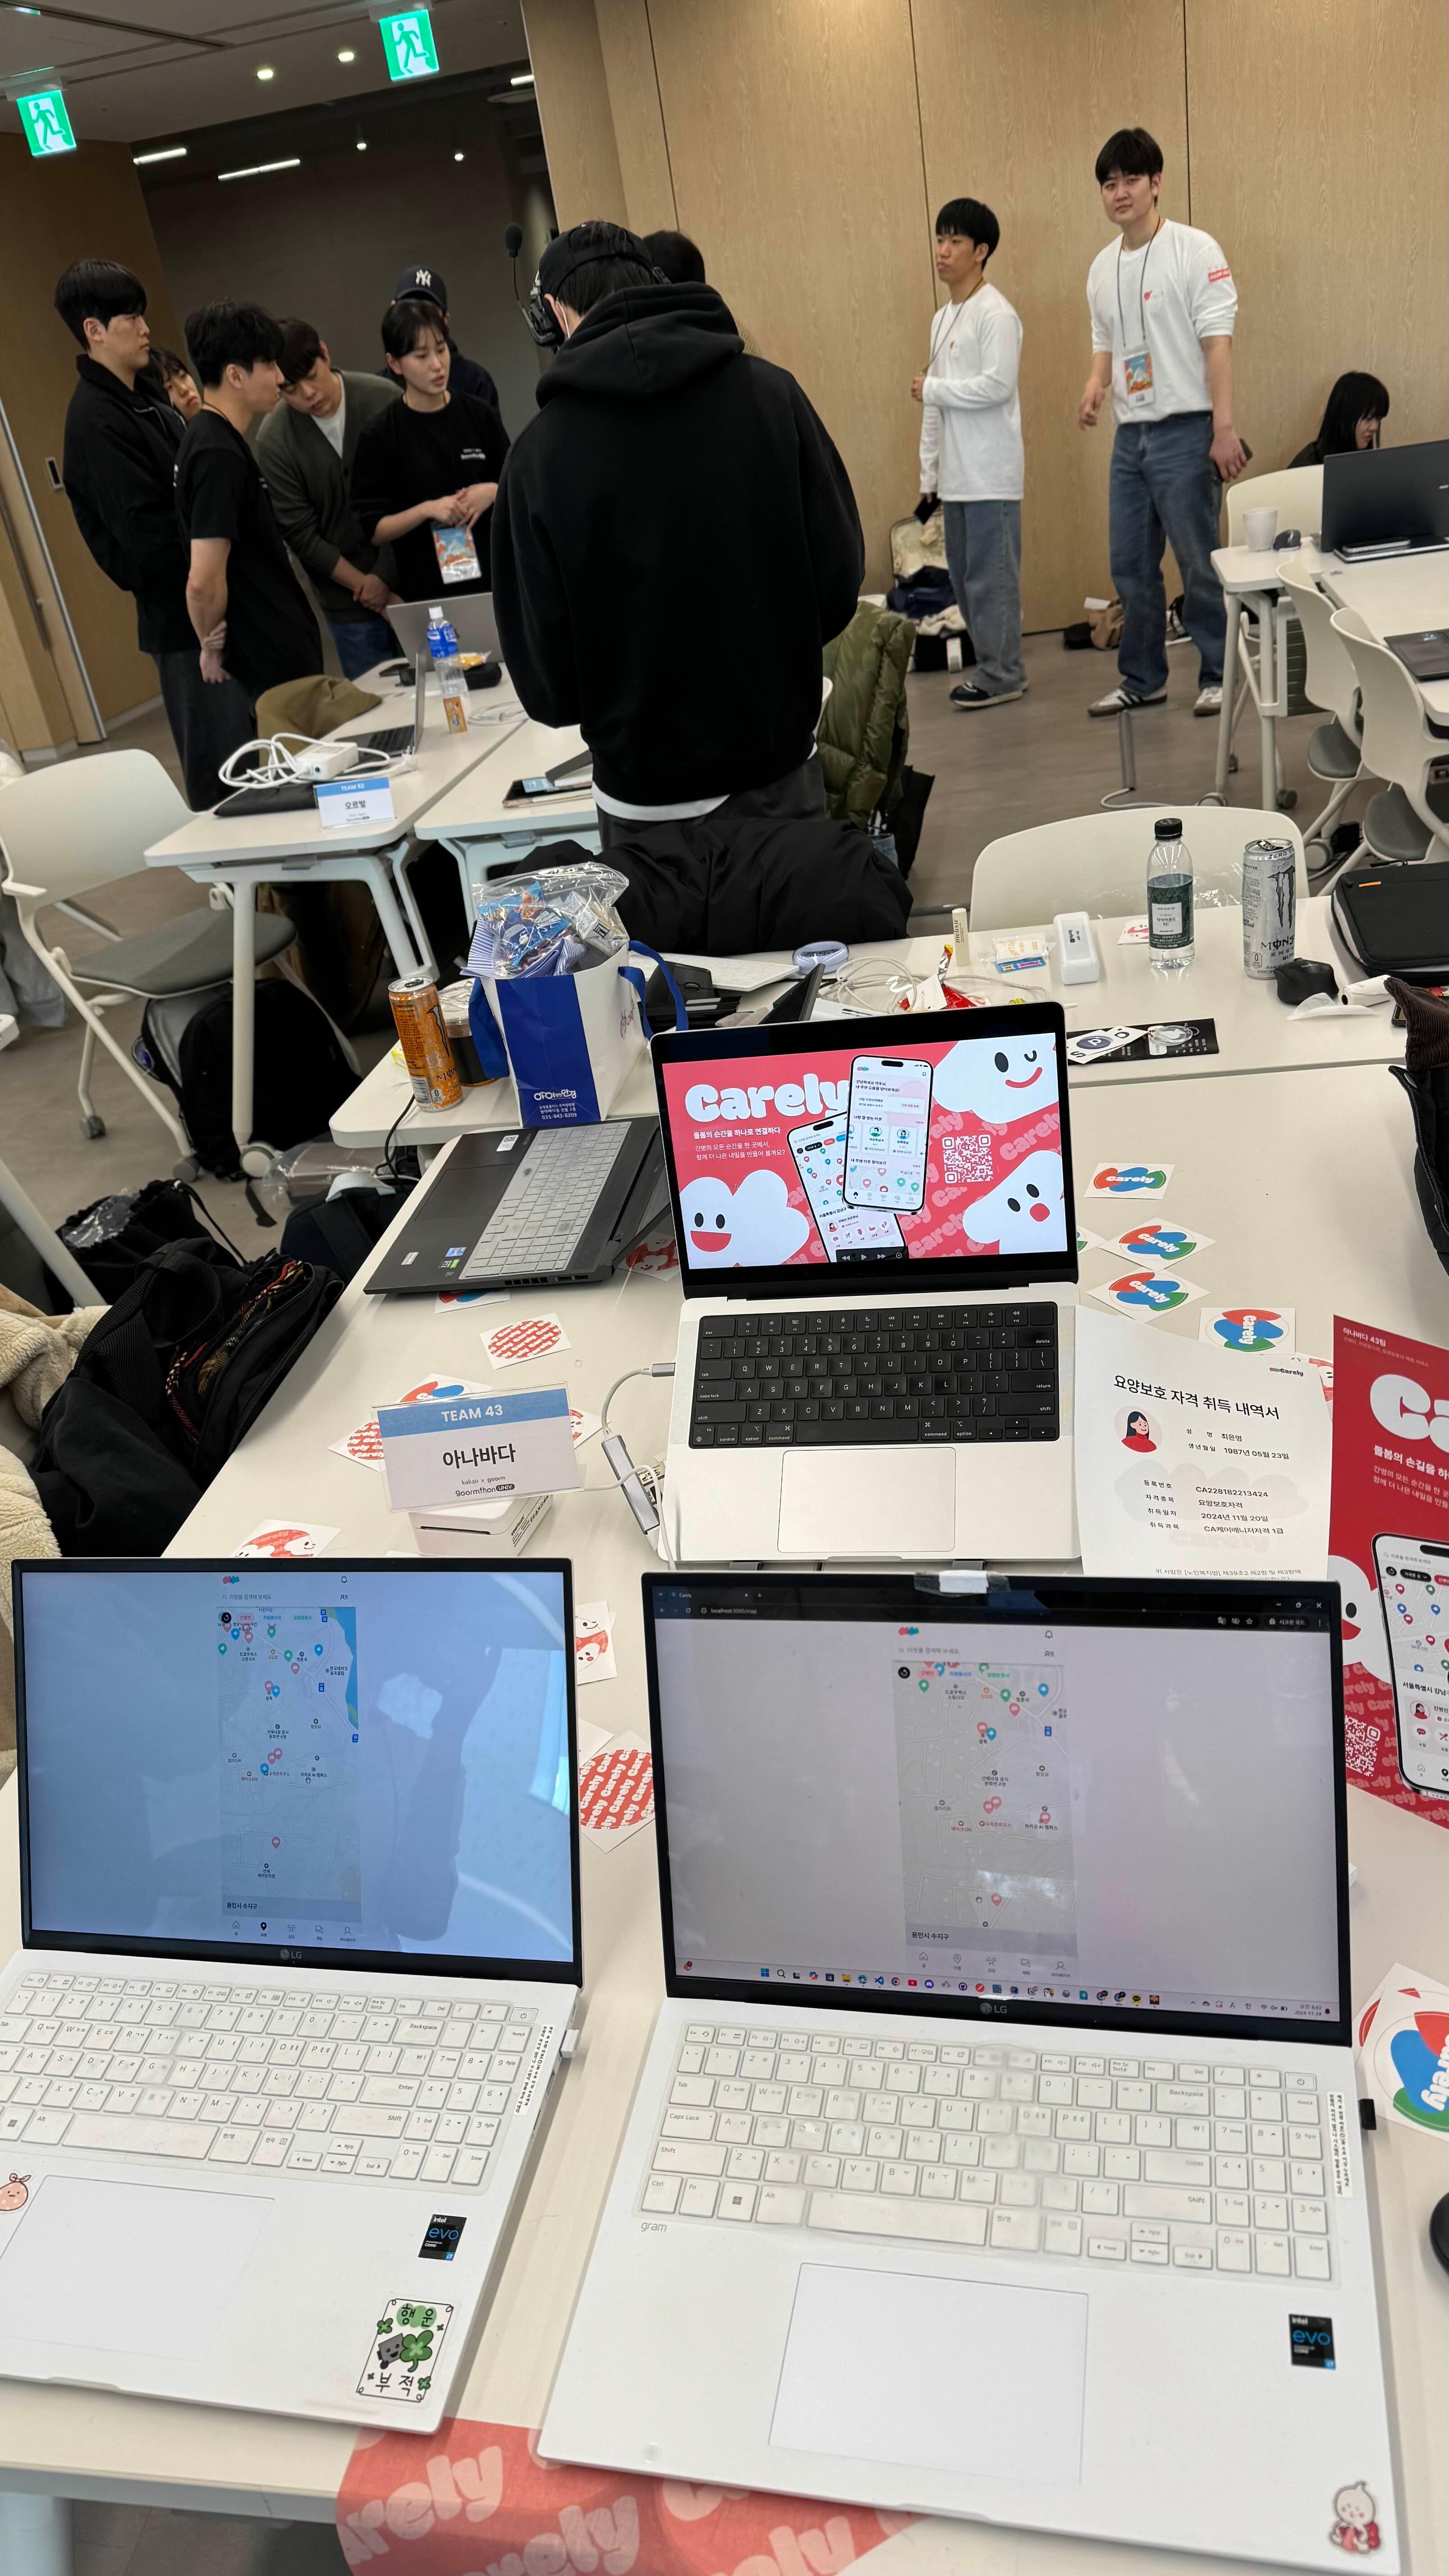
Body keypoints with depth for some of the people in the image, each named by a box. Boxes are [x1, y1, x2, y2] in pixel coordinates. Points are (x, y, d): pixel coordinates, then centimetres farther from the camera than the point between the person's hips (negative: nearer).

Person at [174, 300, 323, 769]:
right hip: (275, 663, -10)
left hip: (276, 651, 10)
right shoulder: (219, 454, -20)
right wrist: (212, 647, -8)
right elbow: (204, 581, -25)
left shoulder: (209, 437, 11)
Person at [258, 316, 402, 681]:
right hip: (349, 602, -1)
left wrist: (386, 575, -8)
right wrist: (364, 586, -10)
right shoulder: (274, 440, -8)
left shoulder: (384, 399, -6)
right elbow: (301, 535, -6)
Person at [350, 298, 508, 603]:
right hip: (428, 593, -2)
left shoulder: (479, 415, 2)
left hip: (495, 577, 2)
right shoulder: (380, 436, -5)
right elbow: (374, 530, -6)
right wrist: (426, 510, -20)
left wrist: (493, 492, -10)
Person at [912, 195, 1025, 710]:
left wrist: (931, 388, -11)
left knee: (991, 577, -6)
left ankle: (1002, 675, 1)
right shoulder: (943, 319, 18)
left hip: (990, 474, -9)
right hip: (956, 475, 9)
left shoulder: (995, 314, -8)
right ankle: (992, 664, 19)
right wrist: (929, 473, 15)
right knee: (963, 576, 11)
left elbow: (998, 385, -19)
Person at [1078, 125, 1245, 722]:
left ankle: (1218, 676, 8)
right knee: (1130, 566, 9)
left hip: (1185, 430, -6)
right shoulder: (1102, 267, 12)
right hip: (1130, 433, 6)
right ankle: (1142, 679, 20)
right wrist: (1095, 384, -1)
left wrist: (1225, 429, -17)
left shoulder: (1194, 250, -6)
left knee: (1199, 563, -3)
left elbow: (1217, 341, -10)